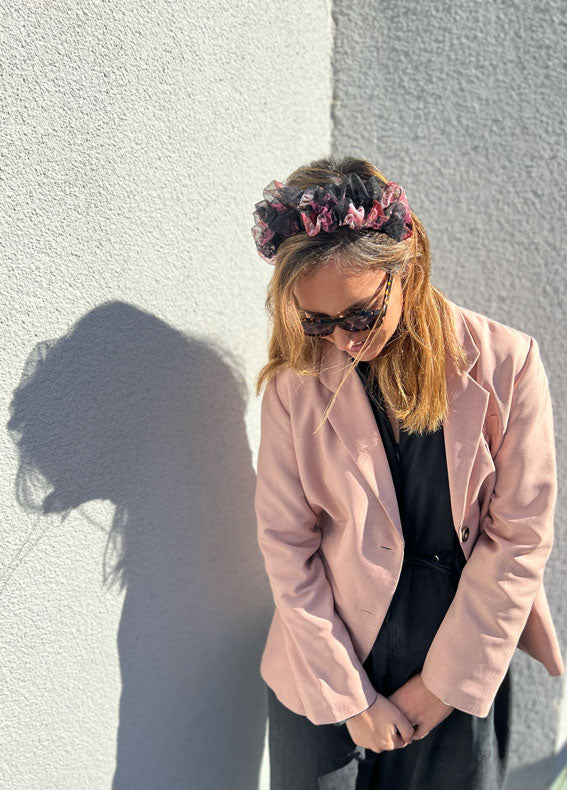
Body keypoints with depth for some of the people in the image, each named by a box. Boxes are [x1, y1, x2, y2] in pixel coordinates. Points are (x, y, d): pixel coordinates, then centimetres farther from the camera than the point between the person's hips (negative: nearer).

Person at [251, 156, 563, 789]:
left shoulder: (505, 363, -13)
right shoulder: (293, 384, -11)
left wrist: (444, 684, -6)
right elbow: (286, 544, -8)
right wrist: (350, 695, -6)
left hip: (462, 666, 0)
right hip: (325, 669, 1)